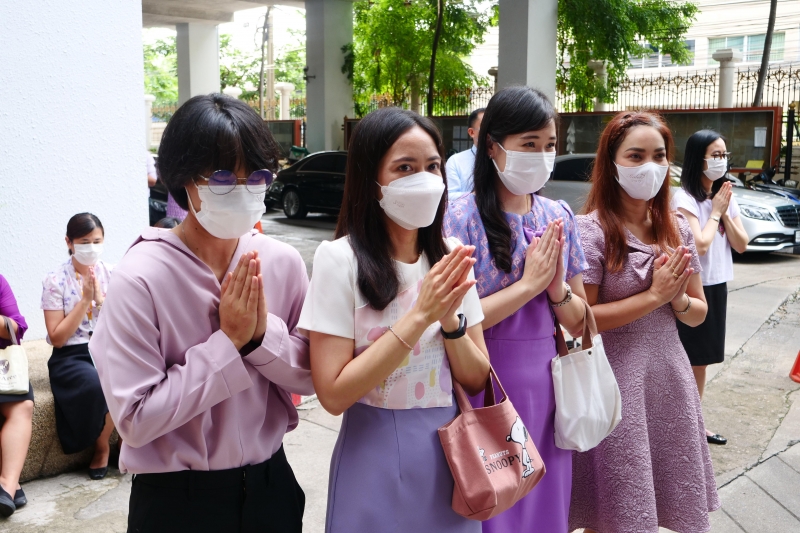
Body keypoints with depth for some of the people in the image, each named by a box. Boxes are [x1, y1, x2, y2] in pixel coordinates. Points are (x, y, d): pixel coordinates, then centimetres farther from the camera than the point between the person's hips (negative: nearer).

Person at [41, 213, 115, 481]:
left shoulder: (114, 275, 4)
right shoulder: (55, 280, -3)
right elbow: (57, 338, -6)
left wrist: (100, 299, -12)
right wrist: (85, 300, -13)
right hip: (72, 355, -2)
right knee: (95, 383, -35)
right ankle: (102, 448, -7)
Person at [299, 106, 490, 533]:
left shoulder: (450, 257, -1)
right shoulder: (340, 259, -15)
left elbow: (477, 380, 0)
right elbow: (333, 394, -19)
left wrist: (450, 318, -18)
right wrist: (420, 315, -23)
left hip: (448, 452, 4)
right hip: (376, 457, -4)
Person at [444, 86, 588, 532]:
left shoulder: (559, 217, 4)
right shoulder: (463, 219, -11)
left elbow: (579, 323, 8)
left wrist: (558, 289, -12)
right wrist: (528, 284, -18)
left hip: (546, 390, 5)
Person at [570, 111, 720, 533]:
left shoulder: (677, 228, 6)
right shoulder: (591, 229, -12)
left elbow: (698, 313, 11)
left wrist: (677, 298, -11)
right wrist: (653, 295, -17)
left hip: (668, 376, 6)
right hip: (614, 383, -5)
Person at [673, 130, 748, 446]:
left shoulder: (726, 196, 8)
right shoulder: (684, 198, -15)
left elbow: (741, 245, 5)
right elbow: (700, 245, -23)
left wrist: (725, 213, -7)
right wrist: (715, 212, -12)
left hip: (717, 286, 8)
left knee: (702, 359, 16)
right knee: (685, 360, 1)